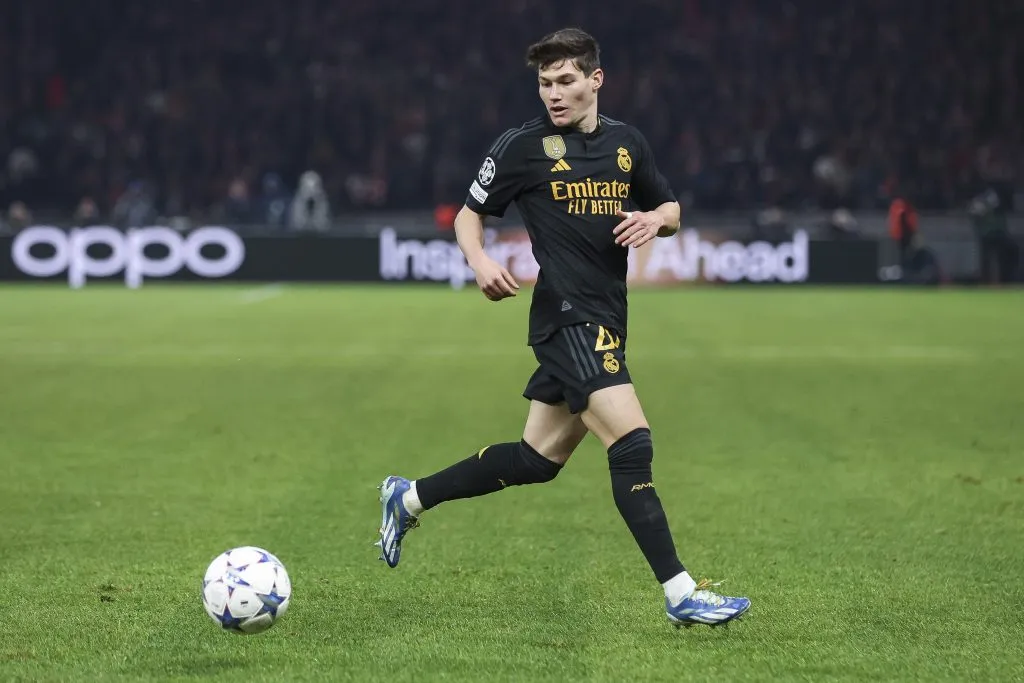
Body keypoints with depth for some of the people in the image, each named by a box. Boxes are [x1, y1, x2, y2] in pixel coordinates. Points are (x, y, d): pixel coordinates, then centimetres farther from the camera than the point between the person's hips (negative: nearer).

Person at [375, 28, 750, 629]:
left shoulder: (627, 143, 10)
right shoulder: (523, 146, -4)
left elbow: (671, 209, 21)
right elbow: (470, 214, 6)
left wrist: (655, 219, -3)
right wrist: (481, 262, -14)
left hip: (606, 318, 7)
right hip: (568, 316, -7)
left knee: (538, 458, 15)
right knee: (632, 443, -18)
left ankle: (409, 498, 31)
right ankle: (681, 595, -17)